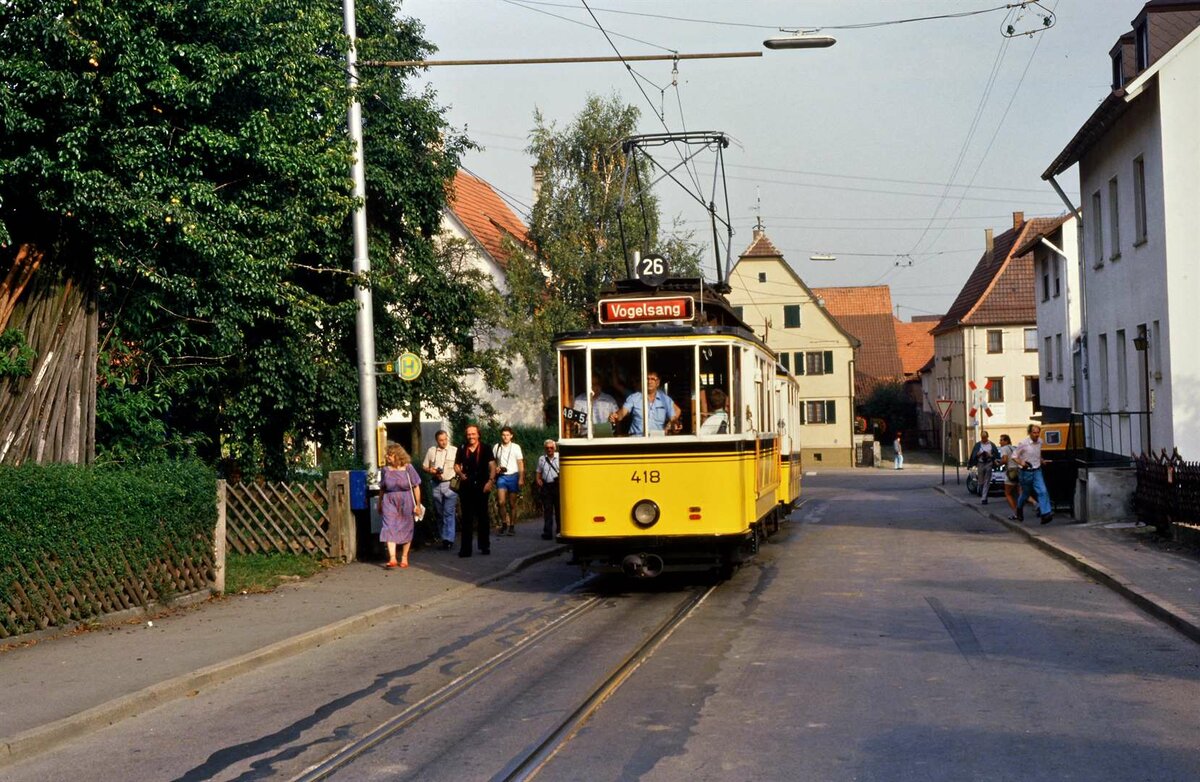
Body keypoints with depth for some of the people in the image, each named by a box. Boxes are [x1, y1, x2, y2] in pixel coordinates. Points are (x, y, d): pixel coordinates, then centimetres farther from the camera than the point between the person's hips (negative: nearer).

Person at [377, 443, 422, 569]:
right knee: (389, 528, -12)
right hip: (389, 502, 1)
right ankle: (392, 558, -20)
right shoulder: (385, 470, 3)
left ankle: (404, 557, 21)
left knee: (406, 529, 7)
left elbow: (416, 487, -2)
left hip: (406, 502, -1)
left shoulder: (408, 468, -4)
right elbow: (382, 489, 12)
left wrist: (418, 505, -5)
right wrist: (380, 504, 14)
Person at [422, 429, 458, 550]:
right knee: (438, 513, 10)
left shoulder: (455, 451, 1)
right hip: (436, 485, 4)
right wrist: (432, 471, -6)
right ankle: (441, 537, 21)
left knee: (448, 513, -11)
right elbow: (425, 466, 14)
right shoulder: (431, 451, 9)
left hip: (450, 484, -4)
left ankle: (448, 539, -14)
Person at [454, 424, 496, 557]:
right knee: (466, 517, 2)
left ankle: (484, 545, 17)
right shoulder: (462, 450, 8)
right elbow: (456, 465, 14)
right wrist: (460, 473, -7)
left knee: (482, 516, 7)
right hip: (466, 486, 2)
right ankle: (465, 548, 3)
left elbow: (492, 465, -3)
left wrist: (491, 480, -16)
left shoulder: (485, 449, 0)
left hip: (481, 486, -2)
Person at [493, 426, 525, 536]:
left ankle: (511, 526, 12)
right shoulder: (497, 447, 5)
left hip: (513, 476, -1)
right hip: (501, 476, 1)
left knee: (512, 503, 3)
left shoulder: (516, 447, -1)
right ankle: (504, 523, 8)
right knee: (501, 502, -10)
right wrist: (496, 468, -5)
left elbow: (520, 464, 0)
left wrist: (521, 479, -7)